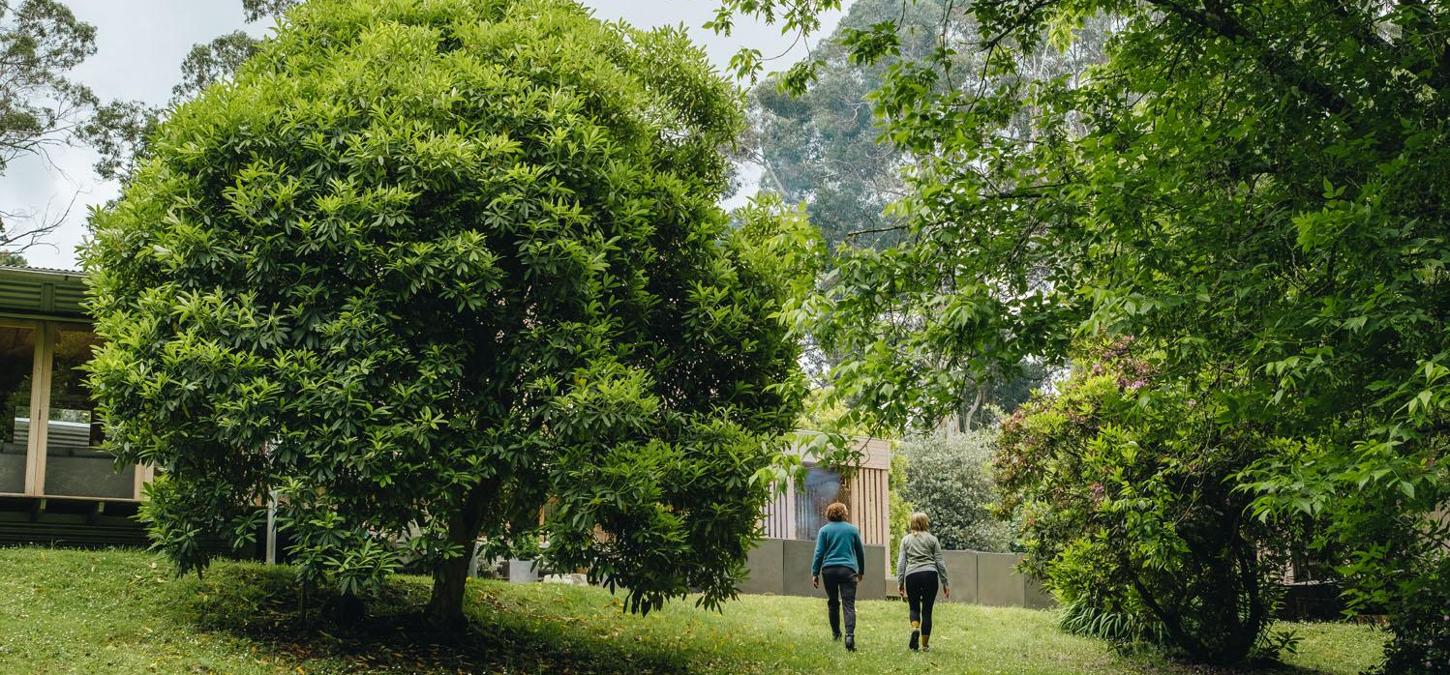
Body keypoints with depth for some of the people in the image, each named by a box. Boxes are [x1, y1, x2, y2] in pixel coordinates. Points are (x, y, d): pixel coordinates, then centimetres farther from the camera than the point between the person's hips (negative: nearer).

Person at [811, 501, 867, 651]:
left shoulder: (824, 530, 4)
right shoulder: (852, 529, 8)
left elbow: (819, 553, -1)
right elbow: (860, 552, 18)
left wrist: (815, 573, 2)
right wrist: (861, 571, 30)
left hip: (829, 570, 0)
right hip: (848, 570, 0)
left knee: (833, 602, 17)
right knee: (849, 605, -7)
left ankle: (836, 633, 26)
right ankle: (850, 635, -24)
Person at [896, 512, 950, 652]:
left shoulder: (906, 540, 12)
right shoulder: (932, 539, 10)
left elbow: (901, 562, 7)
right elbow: (940, 562, 9)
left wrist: (900, 582, 8)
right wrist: (945, 582, 13)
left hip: (912, 576, 0)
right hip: (930, 575, 0)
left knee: (914, 607, 15)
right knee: (927, 610, 5)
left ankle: (915, 628, -15)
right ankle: (925, 644, 7)